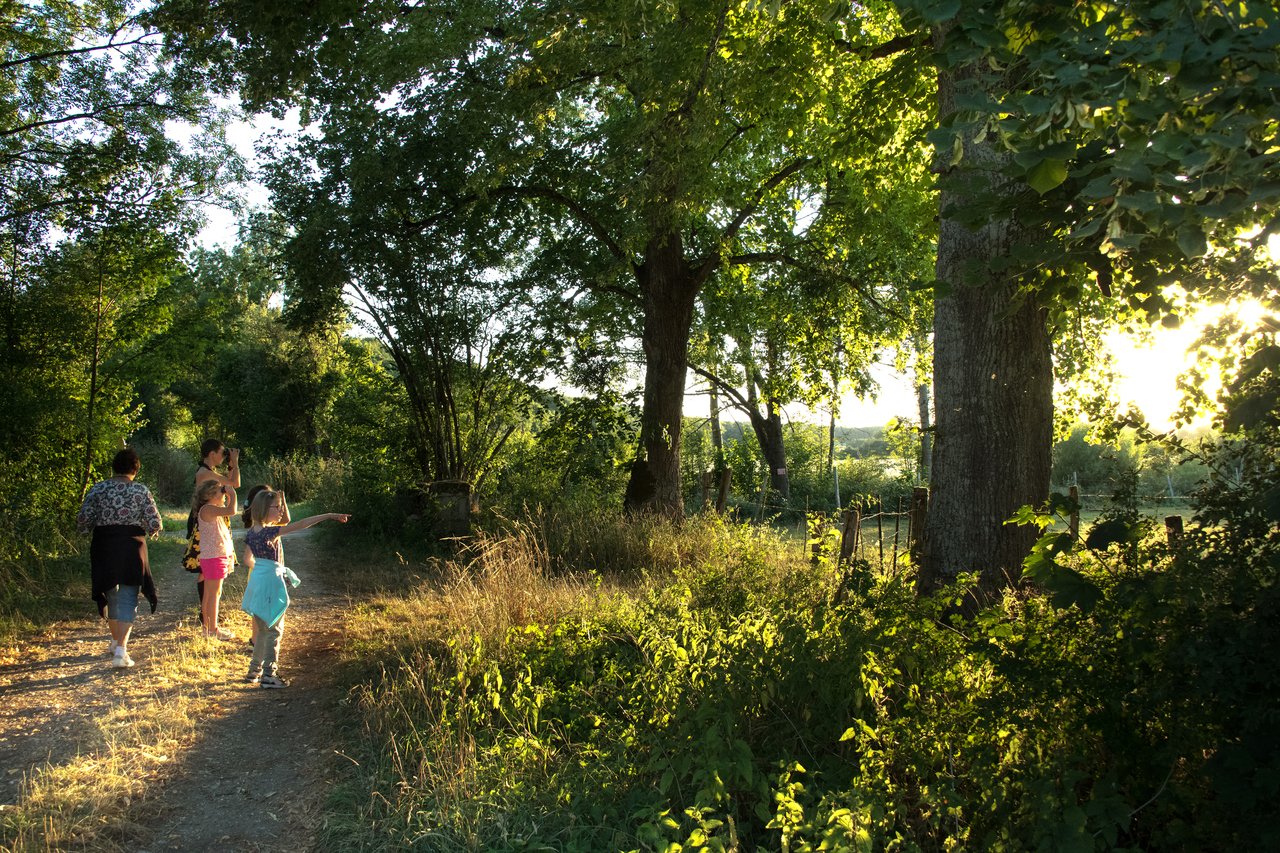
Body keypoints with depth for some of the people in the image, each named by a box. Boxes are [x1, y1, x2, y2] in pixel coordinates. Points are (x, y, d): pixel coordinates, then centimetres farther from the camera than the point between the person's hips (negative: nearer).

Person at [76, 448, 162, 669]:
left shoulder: (98, 489, -2)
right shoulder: (142, 491, -5)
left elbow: (82, 520, -5)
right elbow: (155, 524, -7)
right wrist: (152, 530, 15)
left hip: (103, 549, 2)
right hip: (131, 549, -2)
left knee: (110, 595, 20)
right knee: (128, 599, 2)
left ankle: (116, 641, 38)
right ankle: (121, 650, -10)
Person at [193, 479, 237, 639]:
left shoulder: (212, 510, 15)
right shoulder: (207, 509, -17)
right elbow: (231, 511, -29)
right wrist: (233, 494, -15)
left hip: (218, 556, 10)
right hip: (213, 558, -10)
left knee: (209, 594, 15)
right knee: (214, 594, -4)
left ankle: (208, 627, 23)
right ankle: (213, 629, 2)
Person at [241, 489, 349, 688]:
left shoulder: (251, 533, 5)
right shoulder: (269, 532, -20)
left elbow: (248, 559, 14)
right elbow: (299, 525, -27)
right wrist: (328, 516, -29)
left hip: (257, 581, 9)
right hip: (271, 583, -9)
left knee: (262, 630, 19)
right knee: (274, 630, 0)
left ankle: (254, 671, 27)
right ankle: (269, 675, 4)